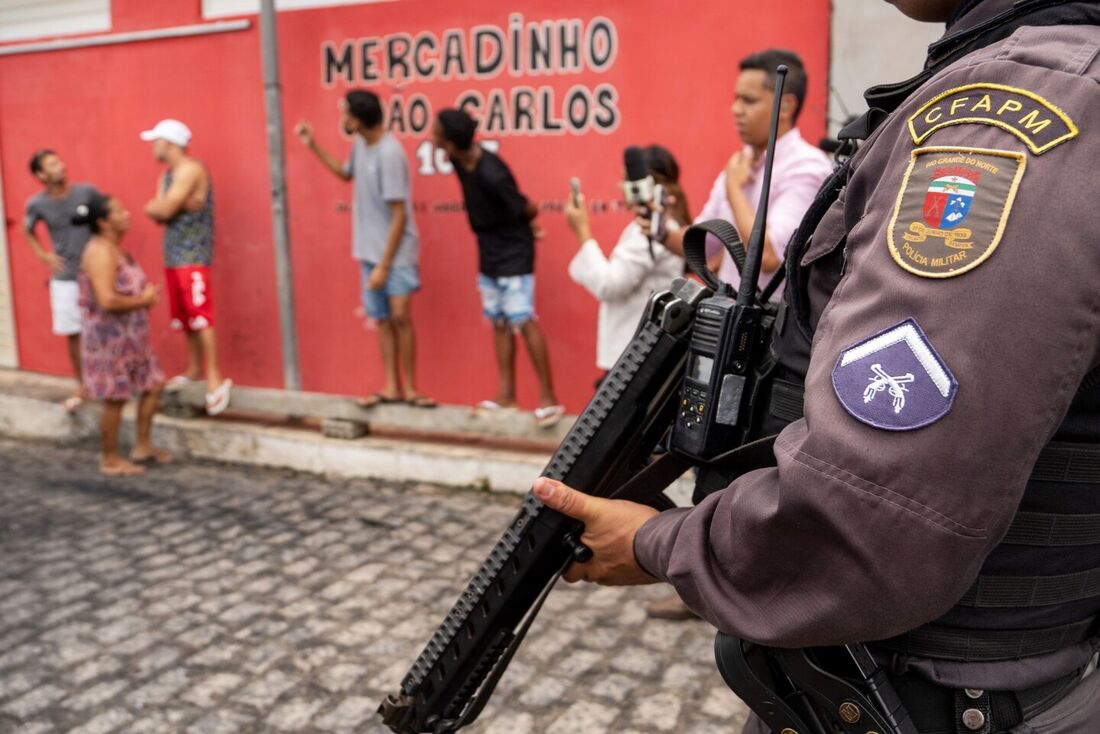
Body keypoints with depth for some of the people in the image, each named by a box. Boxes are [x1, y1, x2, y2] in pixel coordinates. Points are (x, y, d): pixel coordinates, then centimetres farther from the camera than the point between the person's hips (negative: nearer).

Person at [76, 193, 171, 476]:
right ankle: (110, 459, 16)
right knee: (115, 399, 1)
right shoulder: (100, 252, -21)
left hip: (129, 335, 10)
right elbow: (107, 301, -30)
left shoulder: (115, 248, 10)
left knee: (153, 384, 14)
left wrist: (146, 294, 4)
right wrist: (143, 301, -17)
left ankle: (143, 446, 26)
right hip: (109, 337, -10)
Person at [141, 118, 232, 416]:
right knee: (185, 316, 13)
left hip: (193, 254, -9)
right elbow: (157, 214, 10)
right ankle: (195, 368, 23)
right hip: (173, 253, 9)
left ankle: (215, 379, -11)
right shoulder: (167, 174, 18)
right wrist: (159, 207, -10)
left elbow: (163, 210, -17)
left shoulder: (190, 169, -12)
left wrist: (154, 206, 4)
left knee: (200, 315, -12)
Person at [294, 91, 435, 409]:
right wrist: (313, 146, 19)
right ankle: (391, 387, 17)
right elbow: (346, 173, 29)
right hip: (369, 251, 8)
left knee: (400, 316, -11)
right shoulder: (360, 144, 4)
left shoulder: (389, 153, -22)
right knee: (382, 318, 10)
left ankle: (410, 388, 2)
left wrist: (384, 265, -21)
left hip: (397, 254, -8)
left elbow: (399, 216, -22)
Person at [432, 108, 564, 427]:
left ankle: (549, 397, -2)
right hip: (488, 251, 8)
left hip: (513, 252, -8)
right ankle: (506, 393, 19)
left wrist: (518, 227, 4)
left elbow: (528, 209, -16)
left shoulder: (491, 174, -28)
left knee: (523, 321, -9)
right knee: (499, 322, 11)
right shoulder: (461, 161, -3)